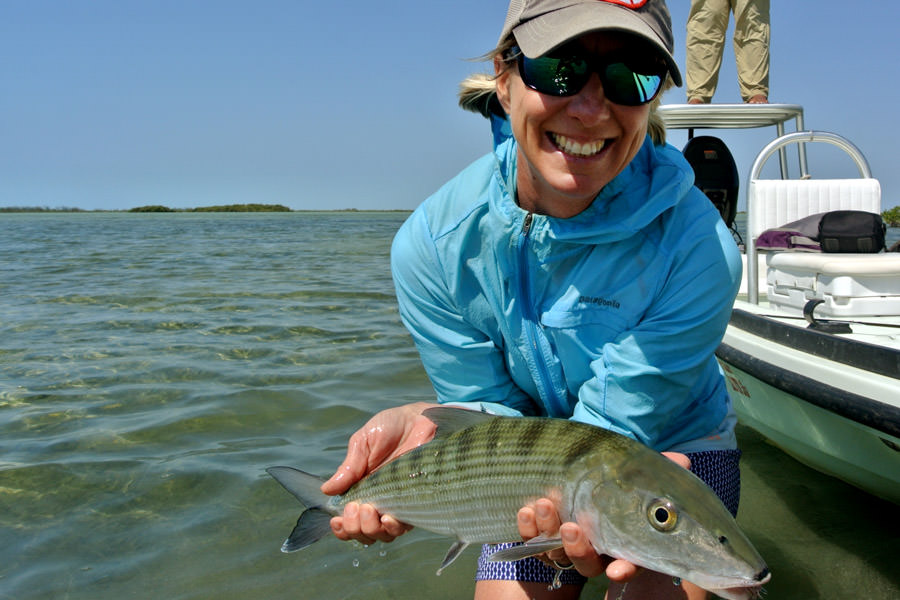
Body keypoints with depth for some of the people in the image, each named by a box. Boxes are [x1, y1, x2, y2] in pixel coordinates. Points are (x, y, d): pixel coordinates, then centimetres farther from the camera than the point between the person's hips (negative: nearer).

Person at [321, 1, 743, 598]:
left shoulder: (696, 247, -30)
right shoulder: (434, 241, -22)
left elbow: (607, 433, -26)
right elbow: (492, 410, -16)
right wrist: (433, 430, -39)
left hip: (677, 446, -1)